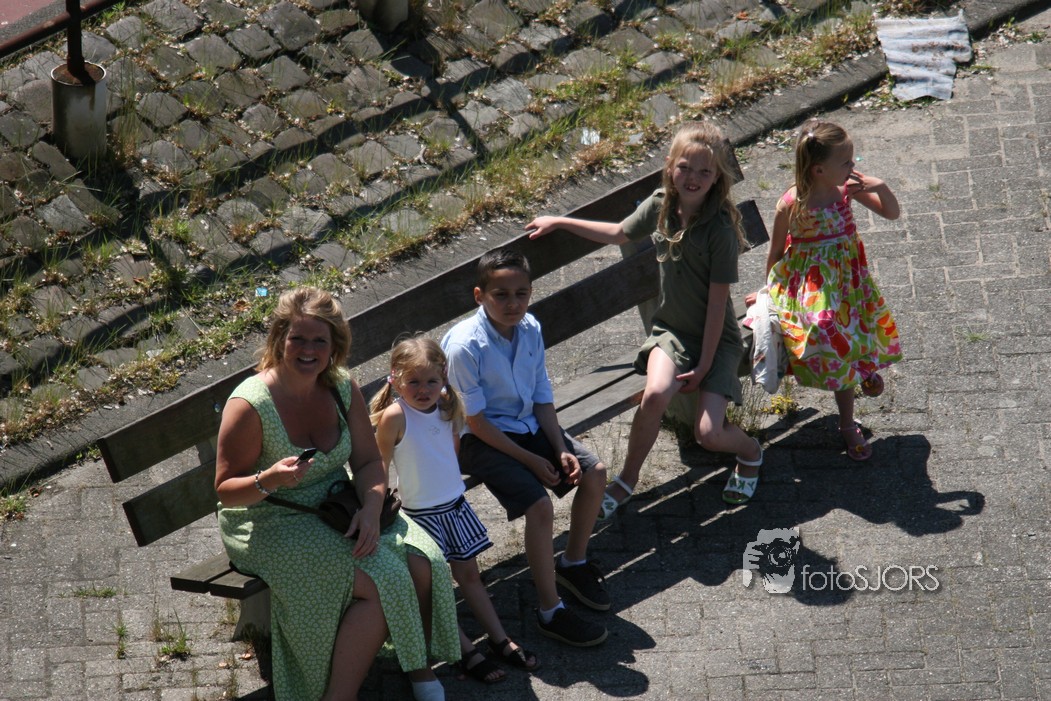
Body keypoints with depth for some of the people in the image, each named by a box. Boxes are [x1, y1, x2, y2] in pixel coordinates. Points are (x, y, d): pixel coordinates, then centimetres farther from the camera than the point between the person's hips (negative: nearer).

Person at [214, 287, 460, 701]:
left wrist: (371, 508, -15)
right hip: (270, 526, -6)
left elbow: (369, 462, 4)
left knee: (422, 565, -14)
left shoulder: (343, 389, 0)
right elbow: (225, 492, -13)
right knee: (381, 581, -25)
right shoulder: (250, 405, -17)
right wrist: (268, 481, -33)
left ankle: (418, 667, 9)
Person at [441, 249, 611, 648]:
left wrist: (560, 449, -9)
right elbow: (474, 420, -20)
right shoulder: (464, 345, -25)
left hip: (528, 426, 7)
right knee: (539, 505, -24)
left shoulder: (530, 329, -4)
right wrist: (531, 460, -18)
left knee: (594, 473, 0)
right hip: (482, 440, -7)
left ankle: (573, 562, 24)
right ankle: (550, 612, -11)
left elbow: (542, 398, 5)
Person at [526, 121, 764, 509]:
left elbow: (718, 301, -17)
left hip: (716, 337, -4)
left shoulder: (720, 229, -20)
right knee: (655, 393, -28)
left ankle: (749, 451, 22)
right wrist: (560, 223, 21)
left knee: (708, 433, -16)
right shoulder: (659, 206, -5)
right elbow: (618, 233, 18)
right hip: (671, 330, 4)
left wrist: (705, 364, -15)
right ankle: (628, 478, -6)